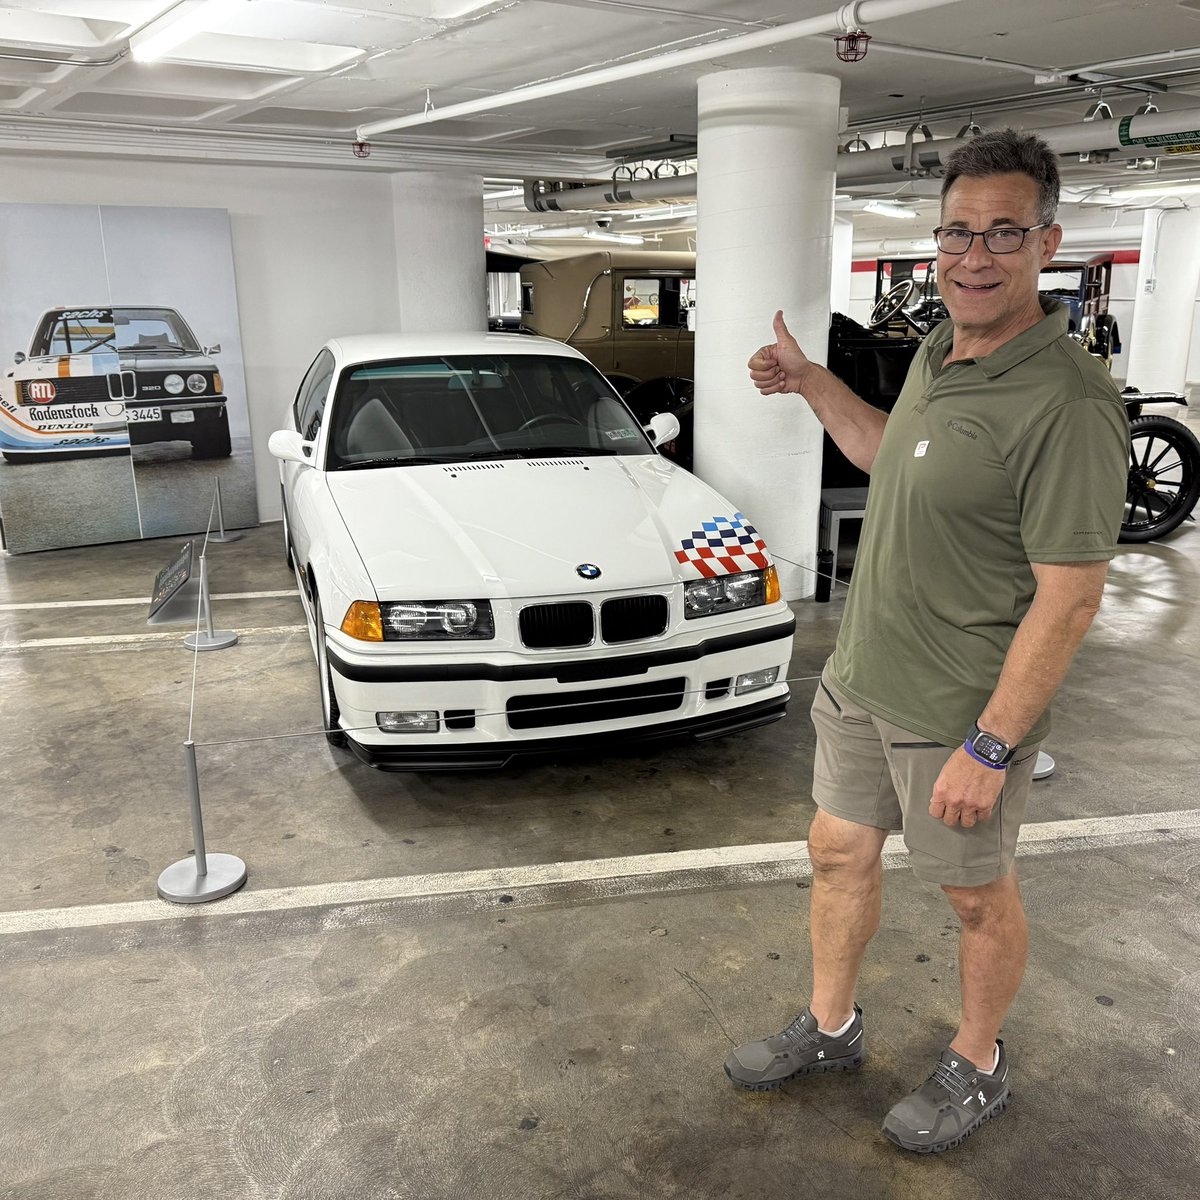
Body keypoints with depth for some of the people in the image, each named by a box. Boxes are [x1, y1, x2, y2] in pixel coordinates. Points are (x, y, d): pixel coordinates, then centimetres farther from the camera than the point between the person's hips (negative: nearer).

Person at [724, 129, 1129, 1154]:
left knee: (978, 897, 14)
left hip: (961, 715, -8)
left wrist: (988, 745, -23)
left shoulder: (1066, 401, -23)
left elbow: (1069, 598, -23)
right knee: (839, 854, 20)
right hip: (862, 681, 8)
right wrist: (811, 382, 16)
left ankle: (978, 1066, 40)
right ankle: (830, 1029, 42)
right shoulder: (938, 355, 5)